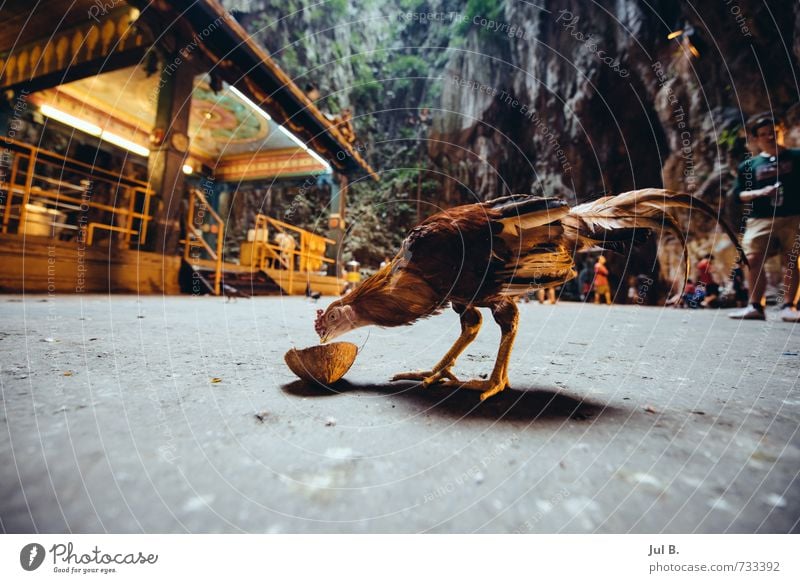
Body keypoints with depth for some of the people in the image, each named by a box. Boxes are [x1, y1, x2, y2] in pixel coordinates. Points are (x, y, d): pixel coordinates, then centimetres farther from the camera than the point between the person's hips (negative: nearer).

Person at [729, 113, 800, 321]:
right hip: (760, 220, 0)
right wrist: (760, 192, -9)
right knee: (753, 260, -8)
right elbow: (740, 194, 8)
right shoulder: (748, 165, 11)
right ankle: (755, 306, 1)